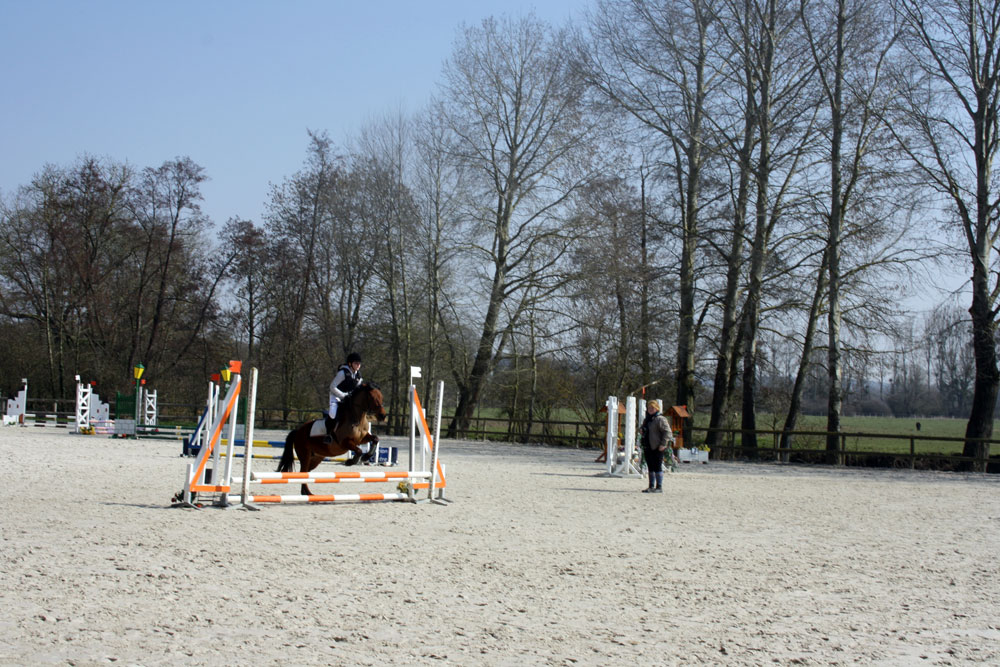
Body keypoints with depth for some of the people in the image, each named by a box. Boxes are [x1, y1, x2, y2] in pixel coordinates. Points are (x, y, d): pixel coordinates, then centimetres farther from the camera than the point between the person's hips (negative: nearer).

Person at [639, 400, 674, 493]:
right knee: (650, 468, 13)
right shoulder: (646, 420, 18)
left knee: (657, 467, -8)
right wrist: (640, 430, 9)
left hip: (657, 448, -9)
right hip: (647, 448, 9)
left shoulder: (660, 419, -9)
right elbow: (642, 429, 34)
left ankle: (659, 487, -5)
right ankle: (651, 486, 19)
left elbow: (667, 432, -15)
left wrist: (663, 444, -20)